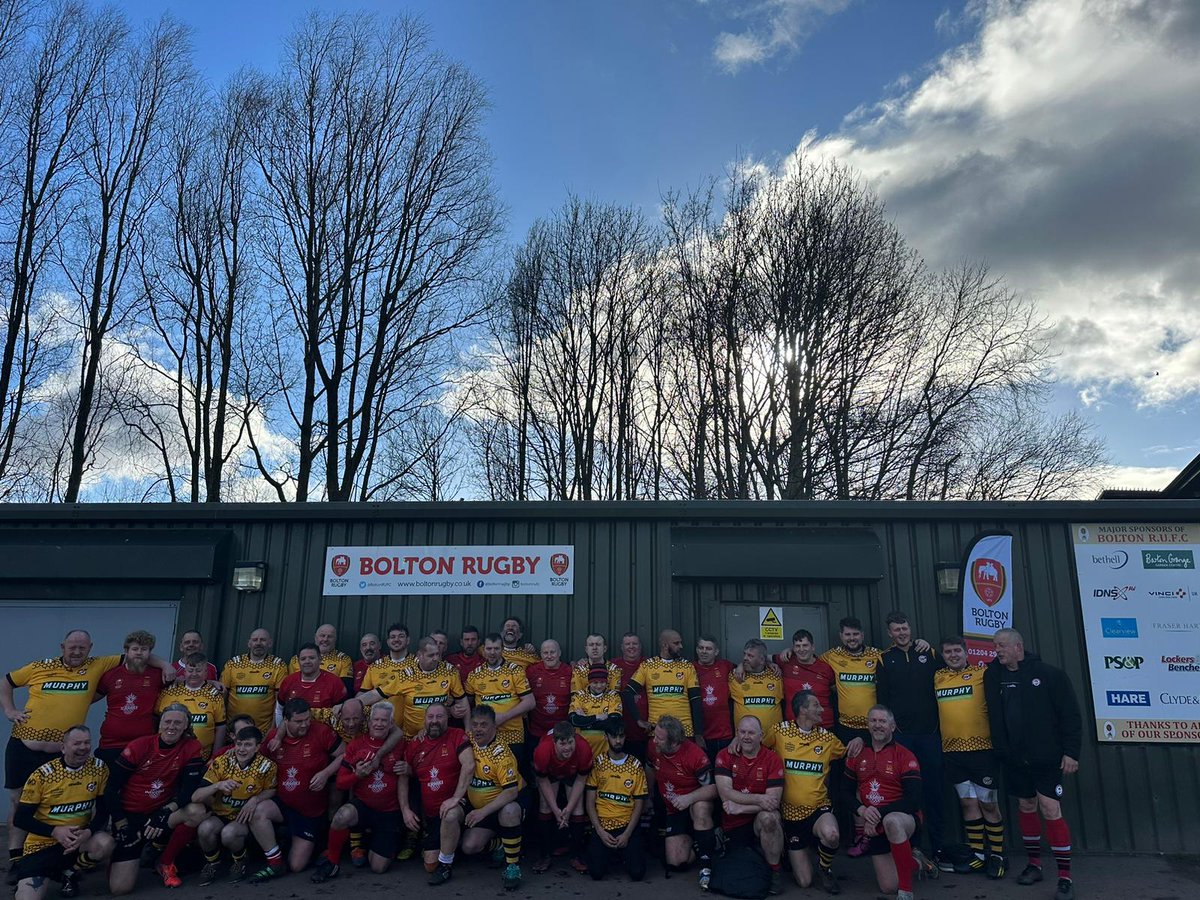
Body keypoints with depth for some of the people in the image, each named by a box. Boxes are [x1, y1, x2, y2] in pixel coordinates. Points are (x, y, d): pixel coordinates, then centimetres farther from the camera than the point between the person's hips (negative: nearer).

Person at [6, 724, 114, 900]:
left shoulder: (99, 769, -7)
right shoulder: (43, 774, -13)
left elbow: (103, 810, -3)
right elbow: (20, 818, -8)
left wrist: (89, 832, -23)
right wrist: (55, 831, -22)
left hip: (80, 838, 2)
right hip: (42, 844, -2)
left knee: (105, 843, -29)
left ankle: (70, 874, 2)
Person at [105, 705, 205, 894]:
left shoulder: (192, 747, -9)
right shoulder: (138, 747, -12)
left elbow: (191, 788, -14)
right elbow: (111, 788, -7)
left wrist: (166, 812, -27)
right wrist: (122, 826, -9)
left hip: (160, 812, 1)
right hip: (129, 816, -1)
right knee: (120, 887, -13)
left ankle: (166, 862, -3)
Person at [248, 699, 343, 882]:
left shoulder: (321, 731, -16)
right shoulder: (274, 735, -6)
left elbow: (344, 755, -9)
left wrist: (326, 773, -22)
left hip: (312, 810, -2)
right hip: (282, 803, 2)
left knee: (297, 866, -2)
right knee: (258, 812, -32)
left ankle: (309, 843, 34)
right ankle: (275, 863, -10)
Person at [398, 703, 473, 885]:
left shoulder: (457, 737, -10)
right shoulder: (415, 746, 5)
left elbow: (469, 765, -23)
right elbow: (403, 778, 11)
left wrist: (456, 798, -29)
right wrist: (405, 809, 1)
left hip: (453, 807, -5)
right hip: (429, 814, 5)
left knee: (450, 815, -39)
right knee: (430, 866, 3)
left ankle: (446, 865, -16)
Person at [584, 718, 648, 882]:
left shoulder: (635, 766, 2)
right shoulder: (598, 763, 1)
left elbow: (639, 804, 1)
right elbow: (589, 801, 1)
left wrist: (627, 834, -10)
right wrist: (600, 831, -10)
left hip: (628, 825, 0)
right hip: (602, 826, 0)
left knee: (637, 872, -18)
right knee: (597, 872, -19)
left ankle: (624, 849, 16)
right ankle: (609, 852, 16)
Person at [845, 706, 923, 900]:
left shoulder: (905, 756, -9)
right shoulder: (857, 754, 5)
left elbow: (913, 800, -16)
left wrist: (880, 813, -22)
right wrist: (862, 810, -13)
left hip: (904, 820, -5)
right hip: (874, 827, 5)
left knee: (891, 821, -40)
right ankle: (914, 861, 32)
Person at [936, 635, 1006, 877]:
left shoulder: (981, 673, -3)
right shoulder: (938, 677, 8)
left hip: (981, 748, -3)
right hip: (951, 751, 3)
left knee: (988, 804, 4)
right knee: (968, 803, 9)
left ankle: (997, 856, 18)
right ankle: (977, 853, 20)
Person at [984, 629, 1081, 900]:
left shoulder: (1049, 674, -10)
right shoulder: (993, 676, 1)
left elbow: (1070, 714, -9)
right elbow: (993, 717, 7)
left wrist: (1071, 752, -12)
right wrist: (1001, 749, 0)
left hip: (1047, 757, -4)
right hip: (1014, 758, 4)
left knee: (1050, 810, -7)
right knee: (1026, 807, 14)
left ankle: (1065, 876, 3)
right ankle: (1034, 863, 29)